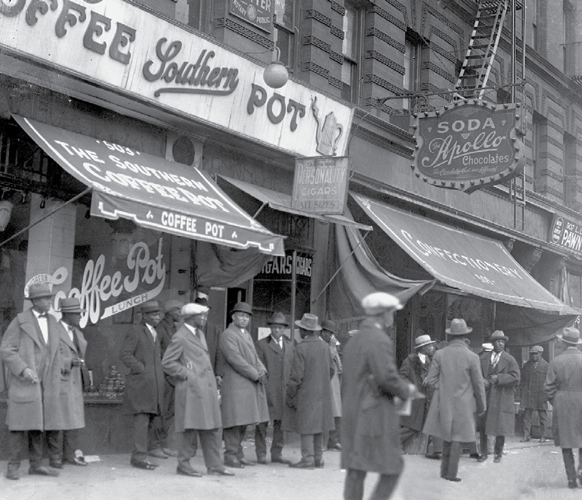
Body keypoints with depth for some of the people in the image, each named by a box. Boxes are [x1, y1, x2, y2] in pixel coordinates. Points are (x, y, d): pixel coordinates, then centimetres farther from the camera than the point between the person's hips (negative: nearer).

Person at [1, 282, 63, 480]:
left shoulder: (52, 322, 10)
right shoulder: (20, 321, -6)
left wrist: (56, 382, 8)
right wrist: (23, 369, -21)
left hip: (45, 382, 5)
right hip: (23, 381, -5)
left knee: (40, 423, 5)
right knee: (20, 423, -5)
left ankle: (36, 464, 11)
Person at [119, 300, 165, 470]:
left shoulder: (156, 334, 20)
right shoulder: (135, 331, -5)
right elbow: (125, 355, -12)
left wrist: (160, 371, 14)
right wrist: (142, 369, -15)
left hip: (155, 384, 8)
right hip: (141, 383, -8)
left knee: (151, 419, 9)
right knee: (142, 418, -11)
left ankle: (144, 451, 15)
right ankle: (138, 456, -11)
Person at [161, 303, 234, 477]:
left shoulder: (200, 333, 18)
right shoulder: (180, 337, -10)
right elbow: (167, 363, -13)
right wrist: (187, 374, -13)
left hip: (207, 387, 9)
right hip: (191, 389, -9)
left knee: (213, 427, 8)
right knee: (190, 427, -3)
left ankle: (214, 464, 14)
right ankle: (184, 464, 7)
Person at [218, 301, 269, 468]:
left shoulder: (247, 335, 22)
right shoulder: (227, 335, -8)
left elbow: (254, 357, 19)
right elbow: (235, 359, -16)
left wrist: (262, 370, -1)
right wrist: (255, 375, -15)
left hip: (251, 385, 8)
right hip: (235, 384, -8)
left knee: (243, 421, 10)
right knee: (234, 421, -6)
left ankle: (238, 454, 16)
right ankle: (231, 455, 0)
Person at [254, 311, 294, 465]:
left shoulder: (289, 344, 16)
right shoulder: (261, 344, 2)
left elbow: (293, 367, 16)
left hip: (284, 391, 4)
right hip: (266, 390, -4)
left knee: (281, 422, 6)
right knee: (262, 422, -1)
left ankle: (277, 453, 14)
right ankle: (261, 454, 6)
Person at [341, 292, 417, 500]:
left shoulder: (354, 340, 15)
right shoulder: (380, 340, -13)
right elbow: (387, 377, -21)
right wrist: (406, 390, -4)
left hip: (352, 413, 9)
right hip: (375, 413, -9)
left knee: (355, 470, 8)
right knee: (392, 468, -1)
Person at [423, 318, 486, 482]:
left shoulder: (439, 354, -5)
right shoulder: (472, 357, -10)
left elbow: (431, 380, -5)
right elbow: (478, 384, -4)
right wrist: (481, 405, 7)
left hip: (444, 401, 3)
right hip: (463, 403, -3)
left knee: (447, 436, 17)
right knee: (458, 437, 5)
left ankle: (444, 470, 21)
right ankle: (451, 473, 3)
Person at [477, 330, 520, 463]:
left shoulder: (510, 360, 2)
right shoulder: (483, 358, 10)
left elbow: (515, 377, -8)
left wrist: (499, 378, -16)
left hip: (502, 398, -2)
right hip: (485, 397, 2)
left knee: (500, 427, 0)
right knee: (482, 426, 5)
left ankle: (498, 453, 17)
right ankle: (483, 452, 18)